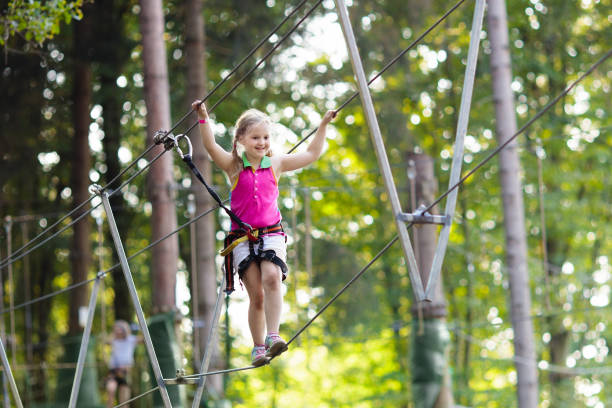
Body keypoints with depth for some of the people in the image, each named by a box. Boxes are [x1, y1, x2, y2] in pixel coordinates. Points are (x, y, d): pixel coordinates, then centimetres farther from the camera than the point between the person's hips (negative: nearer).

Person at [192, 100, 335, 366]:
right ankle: (258, 347, 4)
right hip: (243, 236, -1)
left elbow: (312, 154, 16)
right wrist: (203, 119, -26)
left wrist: (323, 125, 12)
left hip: (271, 234, 1)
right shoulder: (233, 165, 3)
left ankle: (273, 336, -27)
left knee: (271, 277, -26)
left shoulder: (275, 164, 10)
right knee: (256, 293, -6)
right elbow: (211, 146, -13)